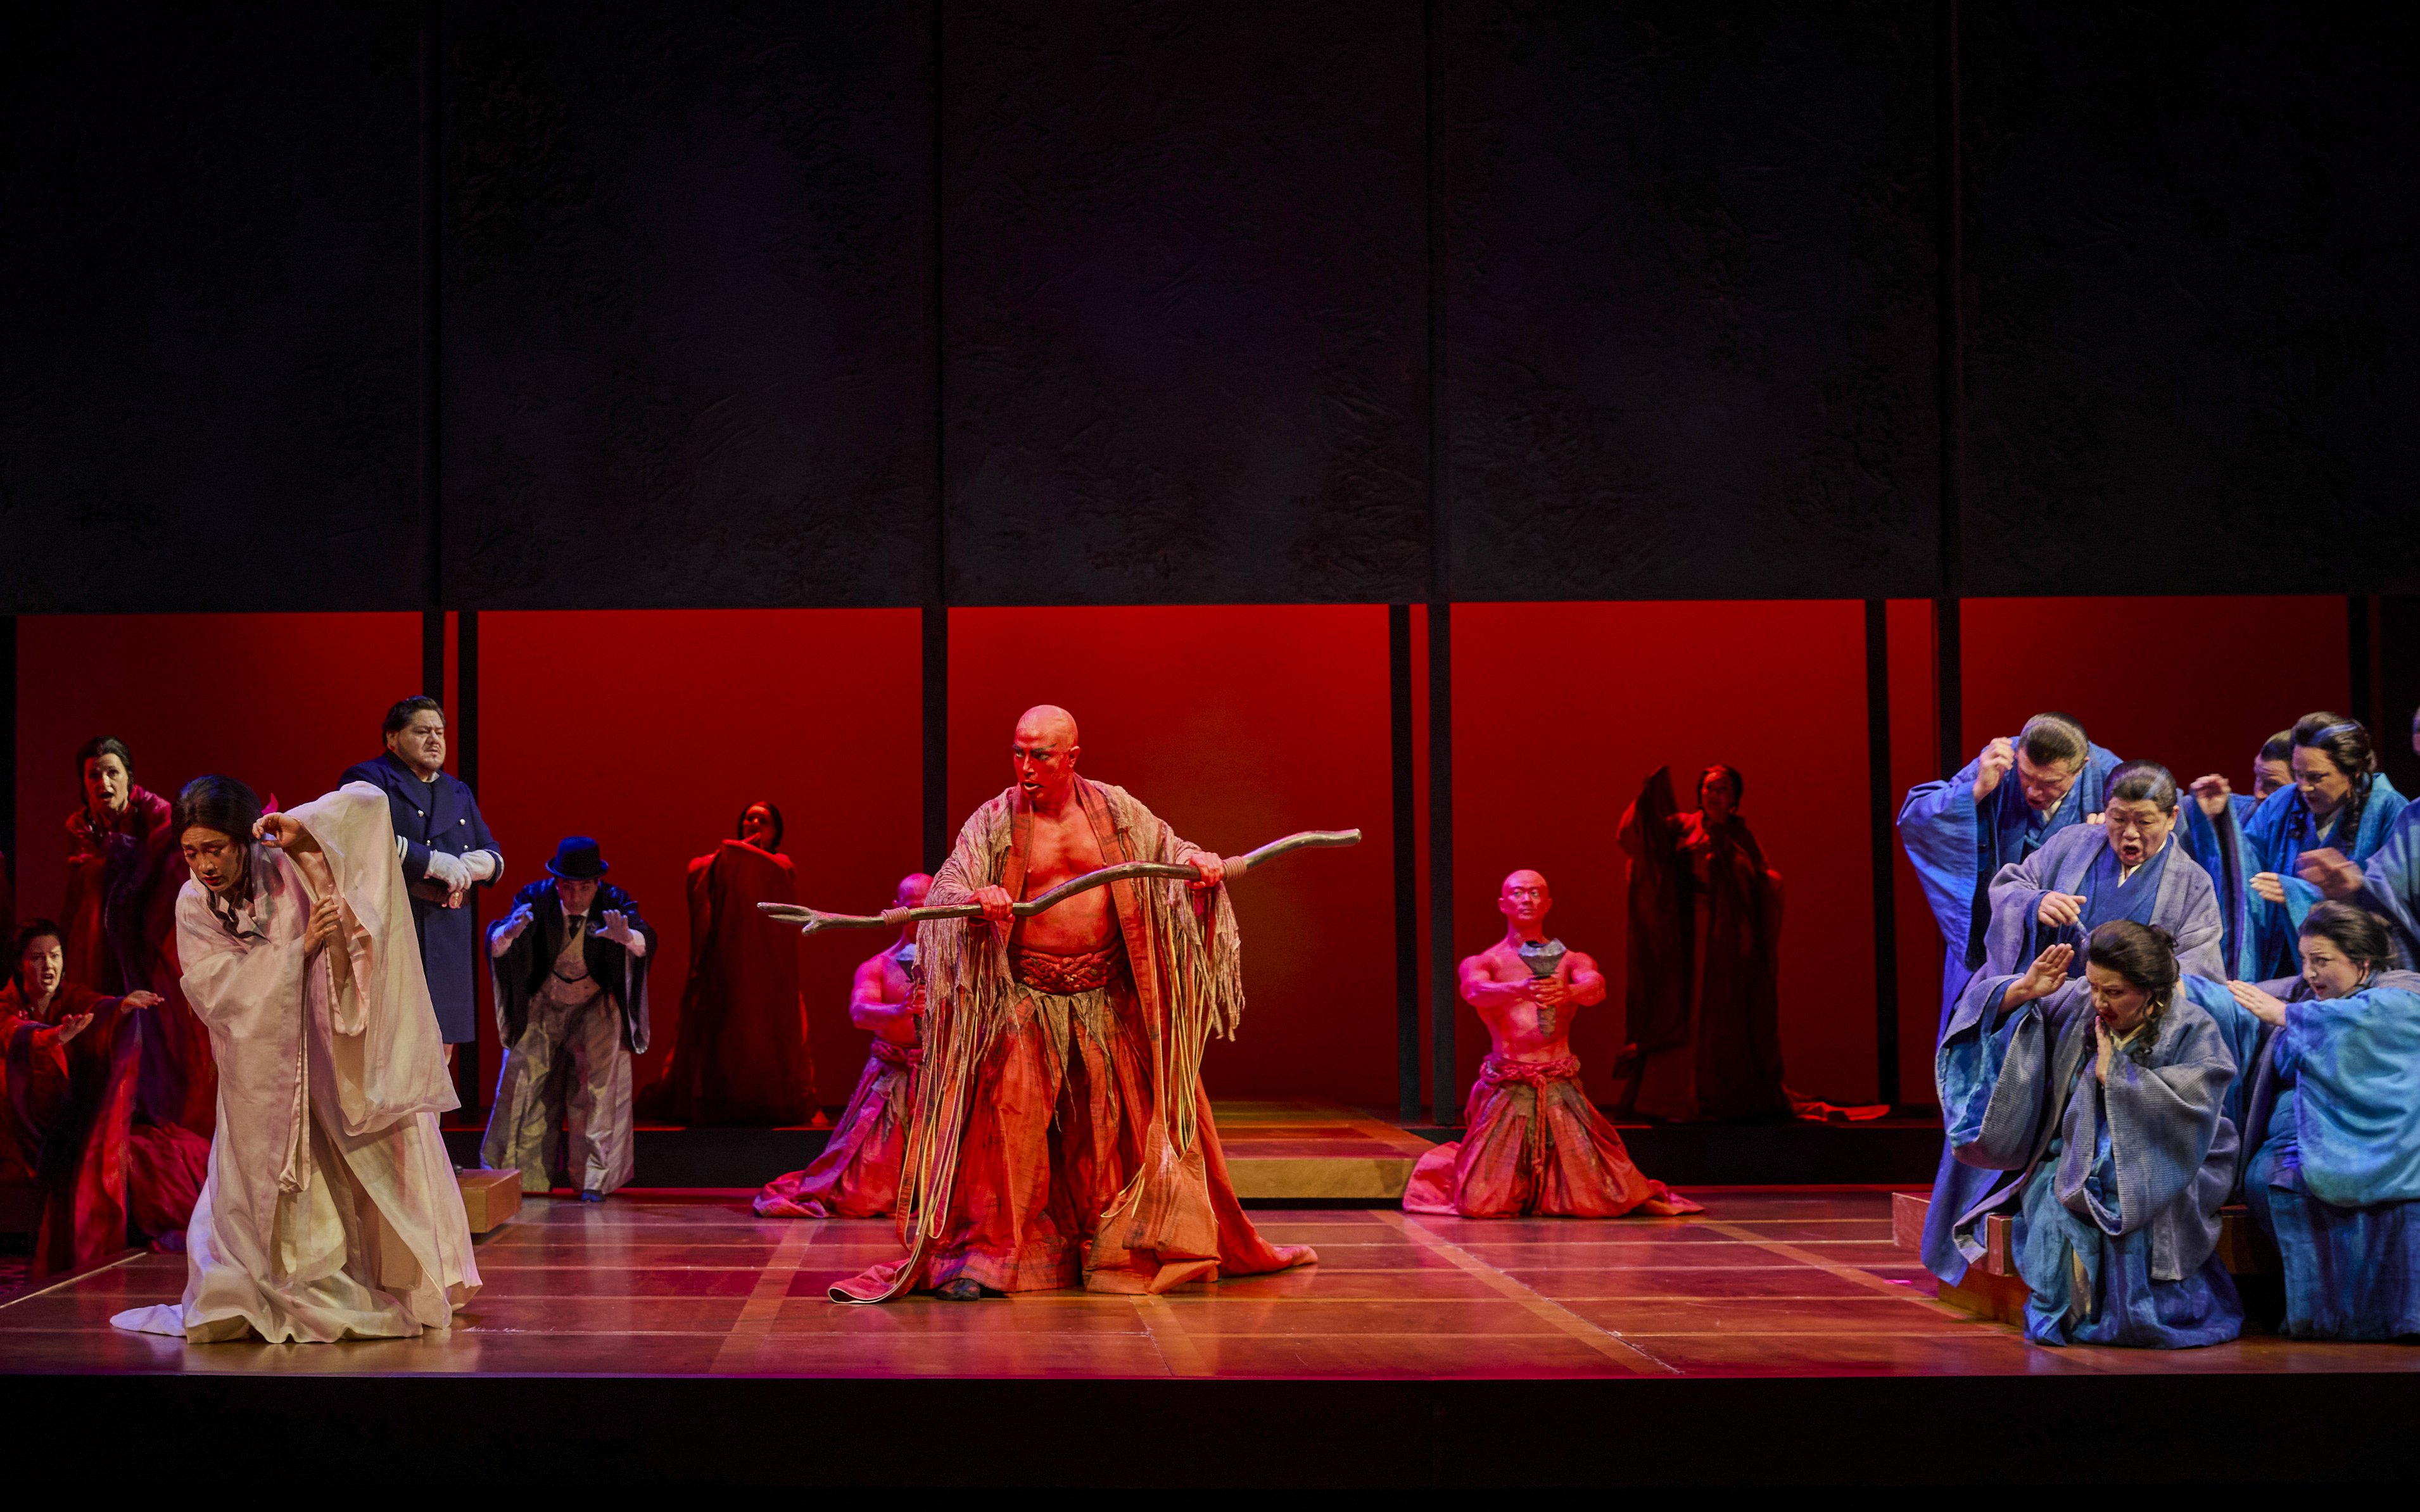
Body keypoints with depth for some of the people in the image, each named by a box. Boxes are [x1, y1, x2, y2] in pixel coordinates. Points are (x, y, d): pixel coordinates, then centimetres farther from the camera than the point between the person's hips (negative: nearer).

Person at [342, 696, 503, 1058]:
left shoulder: (458, 792, 25)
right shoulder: (369, 780, 2)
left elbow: (493, 854, 23)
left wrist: (482, 864, -2)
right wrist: (433, 862, -16)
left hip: (448, 944, 7)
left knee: (441, 1050, 5)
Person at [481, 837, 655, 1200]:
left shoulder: (614, 902, -16)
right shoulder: (535, 898, -16)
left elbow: (645, 942, -31)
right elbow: (495, 944, -26)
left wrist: (626, 936, -55)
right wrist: (510, 932, -50)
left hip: (596, 1006, -1)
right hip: (543, 1006, 1)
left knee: (600, 1080, -14)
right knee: (525, 1073, -6)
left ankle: (594, 1178, -6)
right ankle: (520, 1173, 8)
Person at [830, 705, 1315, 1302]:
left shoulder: (1114, 809, 3)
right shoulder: (995, 821, -4)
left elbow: (1169, 849, 13)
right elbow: (949, 883, -13)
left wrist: (1200, 861, -9)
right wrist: (977, 897, -35)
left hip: (1108, 999, 3)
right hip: (1024, 999, -3)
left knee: (1132, 1113, 9)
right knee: (1009, 1112, -13)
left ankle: (1136, 1246, 26)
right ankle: (986, 1251, -7)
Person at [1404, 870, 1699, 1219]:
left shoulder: (1571, 961, 12)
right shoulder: (1481, 963, 9)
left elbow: (1596, 988, -10)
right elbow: (1475, 990, -15)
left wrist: (1567, 992, -35)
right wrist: (1521, 990, -36)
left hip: (1562, 1089, 1)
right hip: (1506, 1092, -1)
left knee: (1594, 1201, -8)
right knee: (1482, 1204, -7)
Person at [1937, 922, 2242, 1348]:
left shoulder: (2193, 1030, -6)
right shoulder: (2076, 1003, 3)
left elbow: (2188, 1112, -19)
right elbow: (1992, 1012, 8)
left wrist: (2113, 1074, -16)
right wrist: (2024, 990, -13)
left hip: (2153, 1173, -3)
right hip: (2072, 1164, 3)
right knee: (2057, 1212, -31)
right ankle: (2062, 1313, -6)